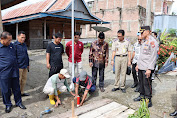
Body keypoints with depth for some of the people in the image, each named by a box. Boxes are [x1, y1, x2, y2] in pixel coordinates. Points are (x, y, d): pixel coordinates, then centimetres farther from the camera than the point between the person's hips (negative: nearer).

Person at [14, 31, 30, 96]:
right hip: (19, 66, -8)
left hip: (25, 66, 8)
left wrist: (27, 64, 20)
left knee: (24, 79, 14)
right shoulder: (15, 45, -12)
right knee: (18, 80, 2)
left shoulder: (24, 44, 12)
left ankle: (22, 92, 27)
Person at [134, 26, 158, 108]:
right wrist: (138, 64, 19)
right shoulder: (143, 41, 15)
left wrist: (149, 69, -21)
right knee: (141, 82, 17)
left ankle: (148, 101, 10)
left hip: (146, 68, -8)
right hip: (140, 67, 9)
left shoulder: (152, 42, -14)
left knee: (147, 84, -1)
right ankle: (142, 96, 31)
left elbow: (153, 57, -18)